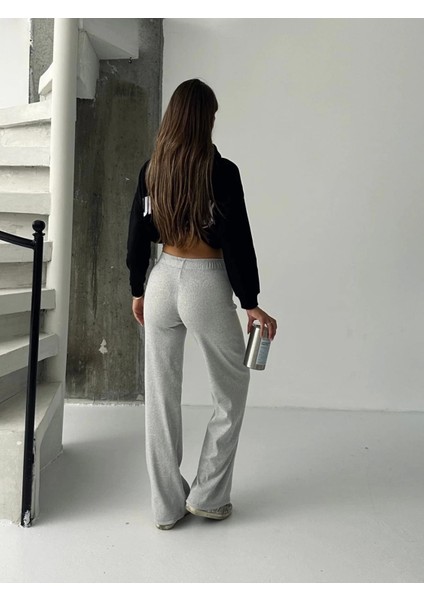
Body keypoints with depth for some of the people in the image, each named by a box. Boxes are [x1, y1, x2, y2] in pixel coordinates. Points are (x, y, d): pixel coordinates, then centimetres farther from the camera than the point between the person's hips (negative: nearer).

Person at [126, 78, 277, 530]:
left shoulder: (151, 170, 4)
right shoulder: (221, 171, -9)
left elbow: (138, 235, 7)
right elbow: (236, 240, -11)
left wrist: (137, 290, 18)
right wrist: (251, 303, -5)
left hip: (163, 281, 5)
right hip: (206, 285, -4)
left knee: (161, 395, 11)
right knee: (231, 390, 16)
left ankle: (166, 505, 22)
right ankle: (207, 496, 20)